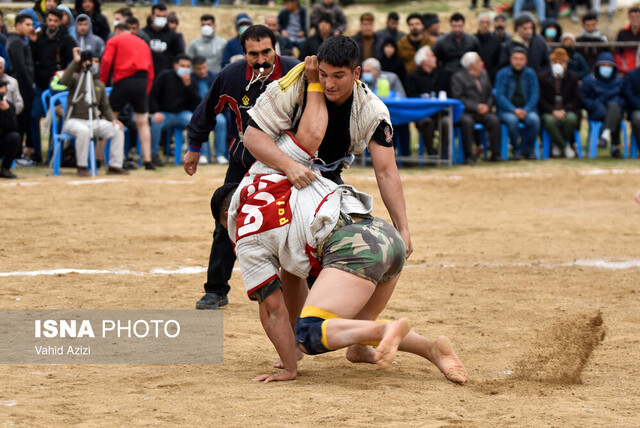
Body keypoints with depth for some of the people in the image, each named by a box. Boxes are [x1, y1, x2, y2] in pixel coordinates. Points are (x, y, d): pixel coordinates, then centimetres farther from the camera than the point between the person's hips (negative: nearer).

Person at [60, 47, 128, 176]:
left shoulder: (99, 84, 16)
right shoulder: (76, 79, -1)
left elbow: (105, 107, 17)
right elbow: (64, 81, -25)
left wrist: (113, 119, -2)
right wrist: (75, 62, -29)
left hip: (94, 122, 6)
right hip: (74, 121, -6)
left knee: (118, 129, -14)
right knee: (83, 130, -39)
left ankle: (115, 165, -8)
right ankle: (82, 167, -26)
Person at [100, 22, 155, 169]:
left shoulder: (114, 41, 11)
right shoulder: (143, 43, 24)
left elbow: (106, 63, -3)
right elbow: (151, 71, 18)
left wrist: (101, 85, 0)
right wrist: (146, 92, 18)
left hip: (123, 81, -3)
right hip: (143, 83, 3)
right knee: (143, 123, 10)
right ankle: (148, 161, 2)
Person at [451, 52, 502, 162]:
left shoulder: (484, 75, 19)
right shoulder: (458, 77, 0)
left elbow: (490, 95, 19)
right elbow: (458, 98, -10)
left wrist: (487, 106, -4)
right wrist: (476, 107, -17)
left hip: (483, 112, 4)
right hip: (465, 113, -4)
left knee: (494, 120, -25)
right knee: (467, 122, -37)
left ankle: (496, 154, -21)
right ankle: (469, 155, -28)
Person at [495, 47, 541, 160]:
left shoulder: (530, 74, 7)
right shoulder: (502, 74, 1)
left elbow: (535, 95, 2)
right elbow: (499, 96, -6)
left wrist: (525, 110, -15)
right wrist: (514, 110, -19)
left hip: (527, 109, 2)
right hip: (506, 110, -2)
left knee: (534, 119, -32)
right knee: (512, 120, -36)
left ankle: (527, 149, -11)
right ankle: (517, 150, -15)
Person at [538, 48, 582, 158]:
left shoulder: (573, 77, 7)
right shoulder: (543, 77, 5)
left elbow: (576, 99, 4)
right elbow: (541, 100, 0)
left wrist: (564, 110, -14)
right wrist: (553, 111, -17)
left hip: (568, 111, 1)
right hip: (549, 112, -1)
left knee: (571, 119, -35)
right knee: (550, 120, -37)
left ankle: (557, 144, -8)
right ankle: (565, 146, -16)